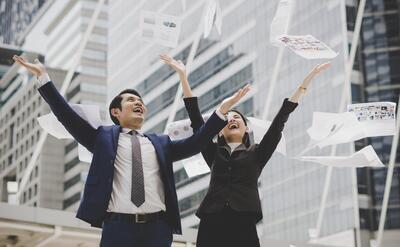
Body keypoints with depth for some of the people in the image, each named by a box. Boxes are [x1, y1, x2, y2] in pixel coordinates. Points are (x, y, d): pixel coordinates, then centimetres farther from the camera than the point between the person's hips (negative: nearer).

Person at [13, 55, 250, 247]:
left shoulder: (160, 142, 20)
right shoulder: (104, 137, 13)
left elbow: (195, 143, 13)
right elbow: (68, 117, 6)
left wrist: (222, 110, 7)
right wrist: (43, 77, 1)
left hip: (158, 227, 2)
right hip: (118, 226, -2)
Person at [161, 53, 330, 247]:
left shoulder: (257, 154, 17)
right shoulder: (214, 153, 20)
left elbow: (279, 120, 13)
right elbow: (195, 116, 18)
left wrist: (308, 79, 10)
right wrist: (183, 75, 15)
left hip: (243, 227, -1)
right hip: (211, 226, 1)